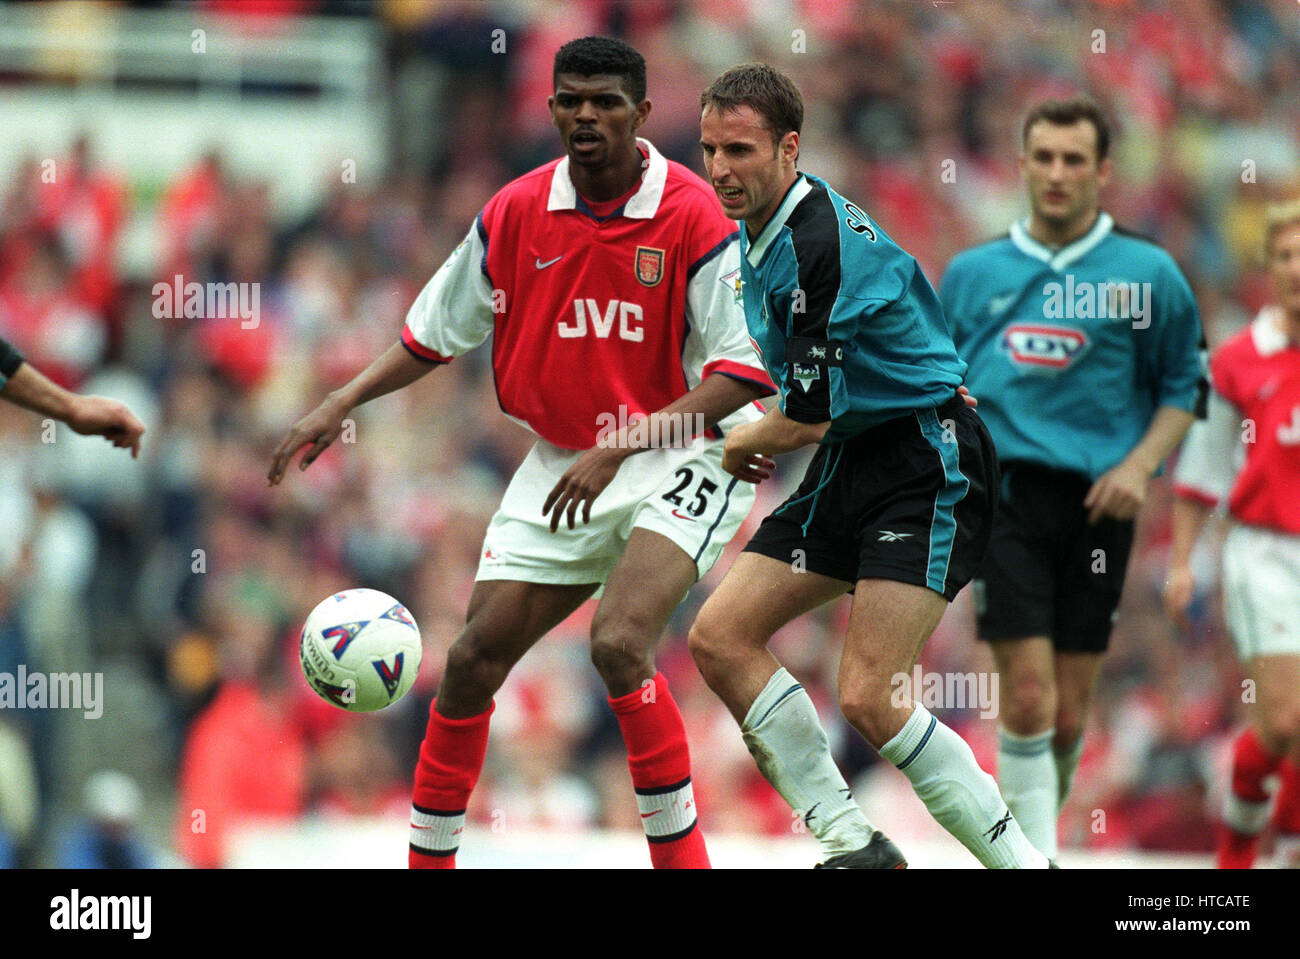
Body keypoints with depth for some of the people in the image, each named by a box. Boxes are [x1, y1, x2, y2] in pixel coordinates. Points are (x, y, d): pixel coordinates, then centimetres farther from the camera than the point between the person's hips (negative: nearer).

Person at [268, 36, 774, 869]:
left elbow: (744, 369, -17)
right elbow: (437, 331, 13)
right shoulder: (517, 213, -1)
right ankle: (429, 854, 17)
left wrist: (620, 447, -24)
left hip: (677, 454, -5)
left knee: (620, 642, -27)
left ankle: (681, 853, -15)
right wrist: (341, 406, 2)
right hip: (562, 460, 5)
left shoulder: (692, 216, -16)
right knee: (475, 659, 1)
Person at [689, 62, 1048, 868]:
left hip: (927, 468, -10)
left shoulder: (819, 244, -22)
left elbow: (808, 418, -17)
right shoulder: (764, 228, 9)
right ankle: (853, 843, 0)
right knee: (720, 638, -1)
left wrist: (742, 448, 2)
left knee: (868, 696, -20)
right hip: (850, 465, 10)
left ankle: (1021, 860, -9)